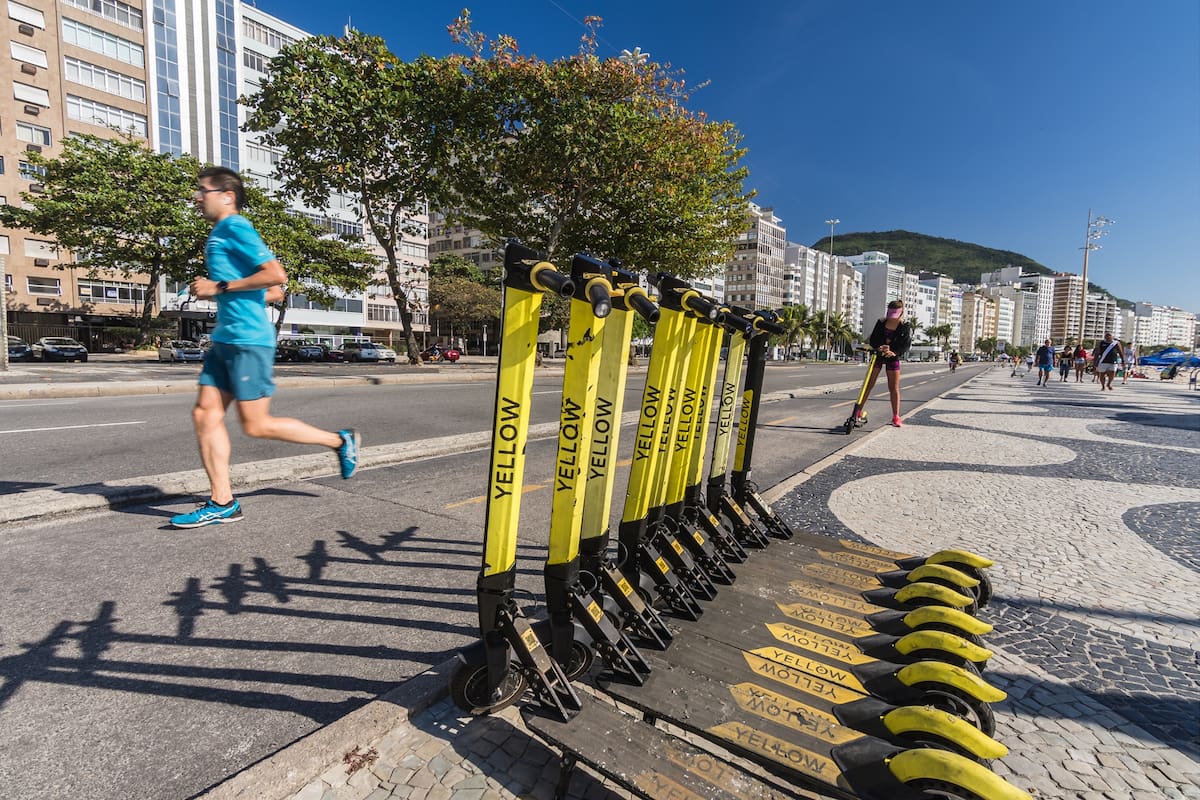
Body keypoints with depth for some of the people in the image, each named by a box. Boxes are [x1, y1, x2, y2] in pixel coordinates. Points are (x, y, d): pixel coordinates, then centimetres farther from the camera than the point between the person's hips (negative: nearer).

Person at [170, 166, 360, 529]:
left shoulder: (236, 227, -6)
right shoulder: (219, 234, 23)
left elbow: (276, 276, -19)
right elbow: (275, 294, 22)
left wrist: (221, 287, -13)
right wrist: (213, 291, 15)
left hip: (248, 339, -10)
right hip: (225, 339, 10)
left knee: (256, 425, -5)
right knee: (205, 414, 5)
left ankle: (340, 441, 9)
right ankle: (222, 502, 10)